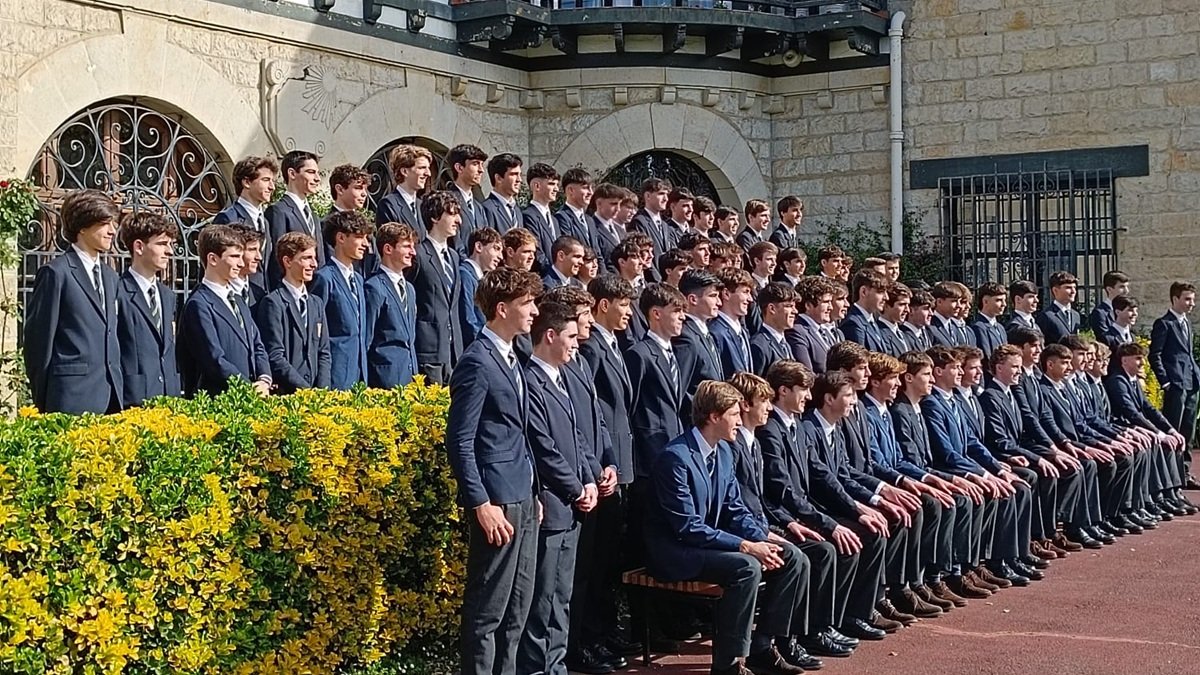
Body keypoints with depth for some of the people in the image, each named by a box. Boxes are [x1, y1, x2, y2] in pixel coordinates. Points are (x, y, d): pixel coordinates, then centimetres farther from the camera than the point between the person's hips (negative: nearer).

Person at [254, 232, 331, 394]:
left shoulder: (317, 303, 17)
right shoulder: (273, 302, -5)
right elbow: (274, 357, -11)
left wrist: (321, 390, 0)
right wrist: (306, 390, -12)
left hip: (317, 394, 5)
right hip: (285, 394, -5)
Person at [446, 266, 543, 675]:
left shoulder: (509, 358, 13)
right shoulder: (477, 362, -14)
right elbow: (460, 442, -17)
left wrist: (532, 494, 15)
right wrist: (482, 505, -20)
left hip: (522, 499, 9)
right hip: (497, 502, -9)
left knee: (517, 609, 14)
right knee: (487, 610, -1)